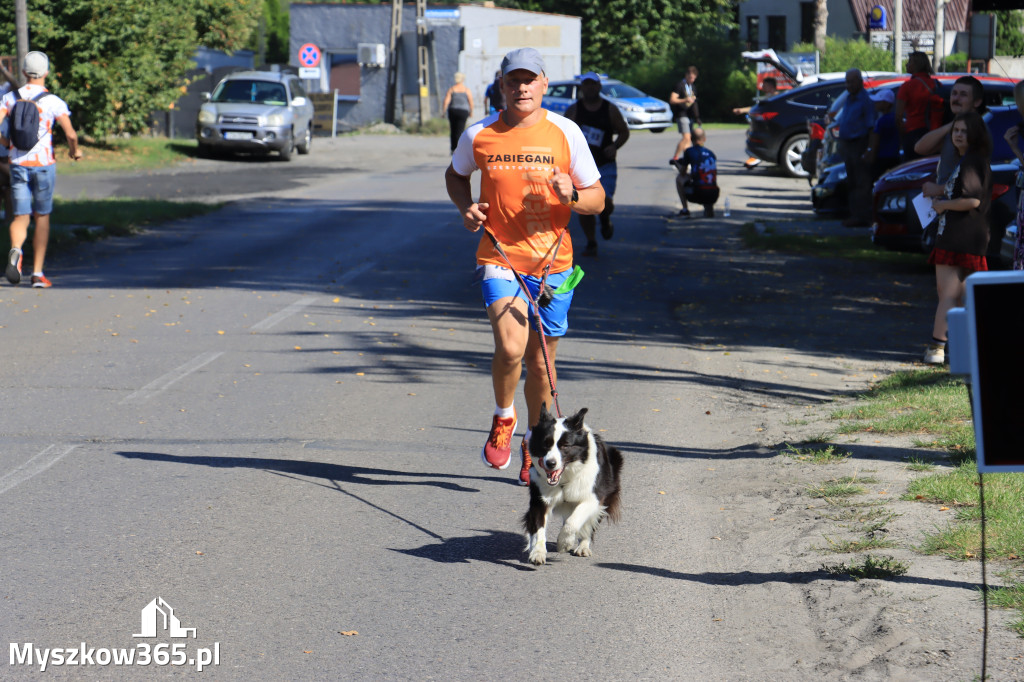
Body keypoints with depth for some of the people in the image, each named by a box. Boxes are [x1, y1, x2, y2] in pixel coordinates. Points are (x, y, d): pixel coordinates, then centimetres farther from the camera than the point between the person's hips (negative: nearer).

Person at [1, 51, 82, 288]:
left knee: (21, 217, 8)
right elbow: (71, 134, -11)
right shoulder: (54, 102, -8)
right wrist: (75, 150, 12)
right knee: (42, 217, 13)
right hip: (43, 163, -2)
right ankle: (37, 273, 11)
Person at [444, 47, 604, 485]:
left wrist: (572, 196, -19)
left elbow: (598, 200, 3)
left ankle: (534, 446, 31)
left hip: (552, 262, 1)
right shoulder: (478, 136, -1)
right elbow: (455, 175, 20)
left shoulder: (566, 133, -2)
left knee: (541, 360, 10)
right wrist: (465, 207, 0)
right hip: (500, 258, -1)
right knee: (510, 348, -22)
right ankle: (503, 419, 7)